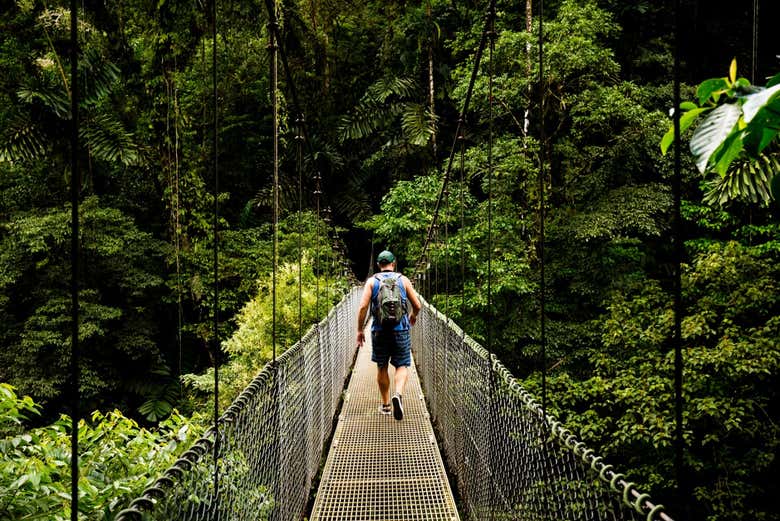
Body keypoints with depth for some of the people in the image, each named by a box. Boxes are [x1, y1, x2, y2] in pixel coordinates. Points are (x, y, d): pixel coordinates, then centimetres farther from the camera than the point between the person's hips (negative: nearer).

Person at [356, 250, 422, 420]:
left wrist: (360, 330, 1)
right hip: (400, 328, -1)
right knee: (402, 365, 6)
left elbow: (363, 307, -6)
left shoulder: (372, 281, 3)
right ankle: (398, 394, -20)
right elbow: (417, 305, 5)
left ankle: (385, 404, 21)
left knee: (382, 367, 14)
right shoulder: (403, 280, 4)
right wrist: (413, 316, 27)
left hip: (379, 330, 1)